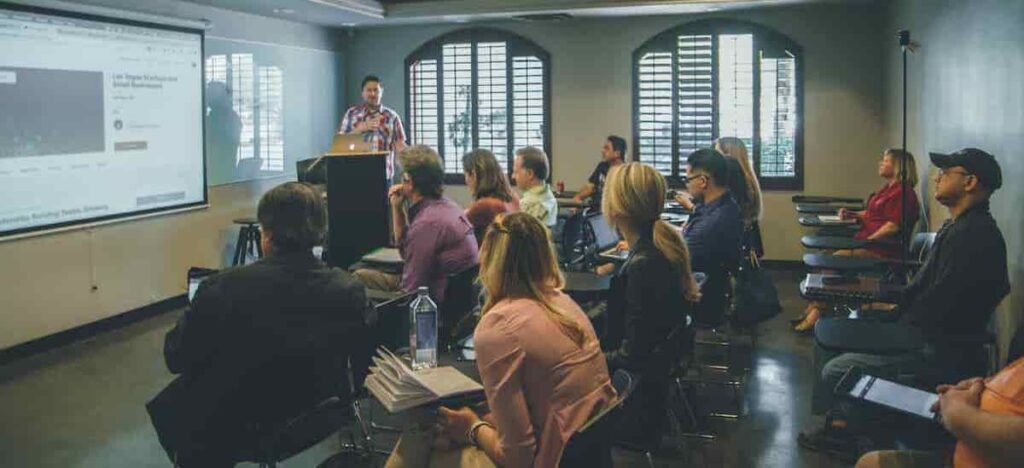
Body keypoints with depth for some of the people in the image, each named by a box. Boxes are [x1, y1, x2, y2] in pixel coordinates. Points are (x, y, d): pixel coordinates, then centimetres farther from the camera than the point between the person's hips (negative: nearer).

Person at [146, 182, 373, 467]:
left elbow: (176, 359, -11)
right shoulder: (350, 291, -18)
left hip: (230, 432, -4)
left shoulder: (221, 289, -26)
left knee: (164, 406, 27)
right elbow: (362, 367, -3)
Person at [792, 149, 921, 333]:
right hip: (867, 243, 10)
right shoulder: (888, 188, 20)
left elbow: (894, 226, -20)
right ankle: (814, 308, -11)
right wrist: (852, 214, 16)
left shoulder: (903, 192, -12)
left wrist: (867, 241, -21)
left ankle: (816, 311, -14)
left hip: (881, 249, -10)